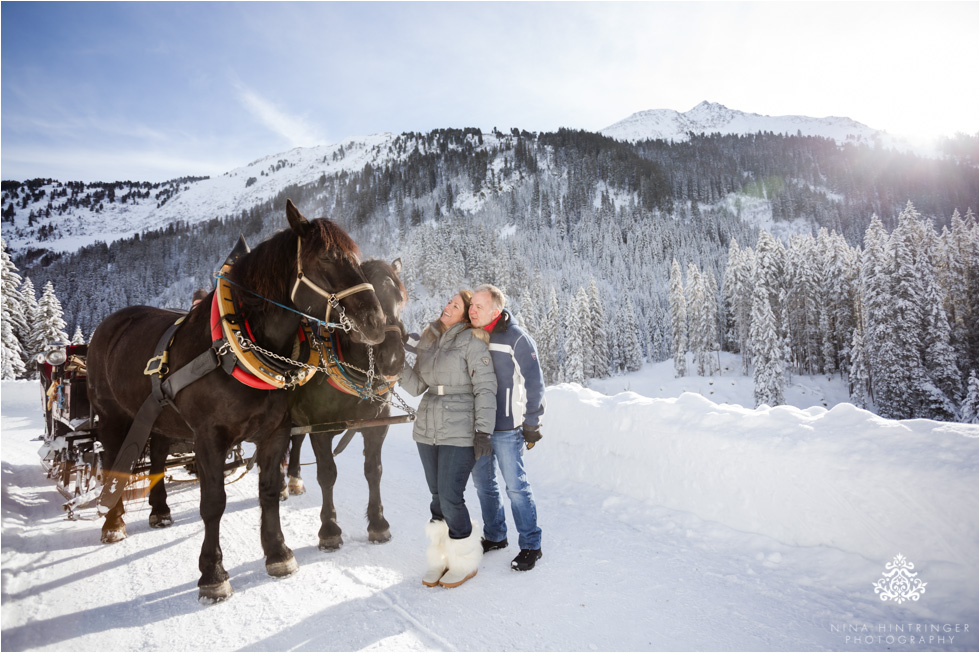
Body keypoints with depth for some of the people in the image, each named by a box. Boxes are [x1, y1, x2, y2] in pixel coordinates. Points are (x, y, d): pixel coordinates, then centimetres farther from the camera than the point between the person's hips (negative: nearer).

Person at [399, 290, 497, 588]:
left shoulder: (472, 342, -8)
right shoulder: (428, 339, 11)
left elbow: (485, 389, -11)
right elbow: (417, 386, 8)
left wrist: (482, 431, -17)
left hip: (459, 433, -6)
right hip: (427, 429, 6)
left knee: (450, 498, -5)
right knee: (437, 497, 13)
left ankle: (465, 562, 16)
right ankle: (440, 558, 27)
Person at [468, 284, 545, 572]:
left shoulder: (516, 338, -12)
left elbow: (534, 383, -9)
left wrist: (532, 423, -8)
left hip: (506, 428, -6)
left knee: (516, 486, 1)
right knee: (483, 484, 16)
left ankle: (530, 545, 15)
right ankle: (495, 536, 34)